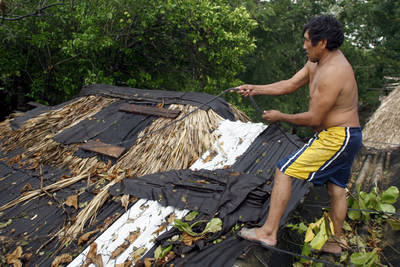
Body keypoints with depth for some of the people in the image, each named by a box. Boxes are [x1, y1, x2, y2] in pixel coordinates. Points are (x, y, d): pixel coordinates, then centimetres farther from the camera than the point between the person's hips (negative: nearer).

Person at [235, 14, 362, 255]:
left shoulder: (332, 74, -23)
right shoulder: (317, 63, 8)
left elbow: (313, 118, -22)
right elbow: (291, 84, 15)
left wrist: (280, 117, -9)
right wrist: (255, 89, 10)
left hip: (335, 138, -11)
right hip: (346, 137, 11)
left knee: (284, 171, -10)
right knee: (337, 188, 18)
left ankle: (268, 232, -4)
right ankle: (334, 242, 35)